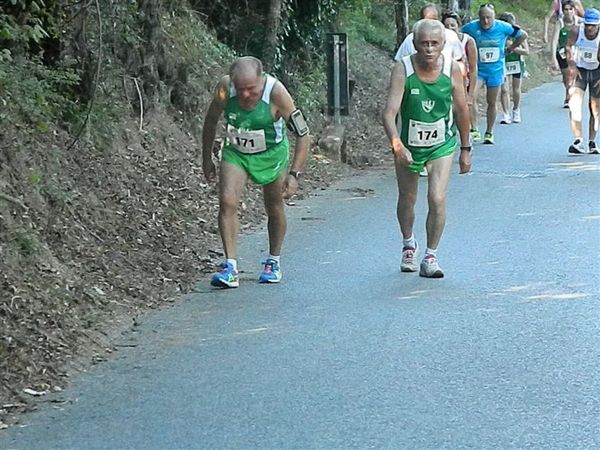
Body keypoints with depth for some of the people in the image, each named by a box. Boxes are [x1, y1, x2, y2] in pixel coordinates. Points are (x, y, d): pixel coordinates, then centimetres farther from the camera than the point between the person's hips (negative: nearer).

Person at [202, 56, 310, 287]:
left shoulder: (275, 92, -30)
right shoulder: (225, 89, -24)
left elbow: (303, 134, -22)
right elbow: (211, 121, -3)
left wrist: (294, 173, -27)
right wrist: (206, 158, 2)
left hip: (271, 154, -1)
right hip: (235, 153, 1)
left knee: (274, 209, 10)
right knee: (227, 201, -17)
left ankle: (274, 262, 32)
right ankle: (230, 266, -16)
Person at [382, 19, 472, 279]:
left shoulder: (451, 69, -16)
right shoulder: (402, 70, -22)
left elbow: (461, 110, -3)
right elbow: (389, 113, -29)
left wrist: (465, 149, 4)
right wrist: (397, 145, -45)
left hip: (442, 145, 0)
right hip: (408, 145, 0)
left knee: (437, 199, -15)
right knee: (407, 200, 16)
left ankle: (430, 257, 1)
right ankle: (408, 245, 44)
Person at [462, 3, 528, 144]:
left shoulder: (503, 27, -11)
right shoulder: (471, 27, -13)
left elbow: (523, 35, 3)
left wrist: (510, 48, 4)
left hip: (495, 70, 1)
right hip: (478, 69, -1)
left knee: (492, 103, 8)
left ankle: (489, 133, 24)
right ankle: (474, 130, -14)